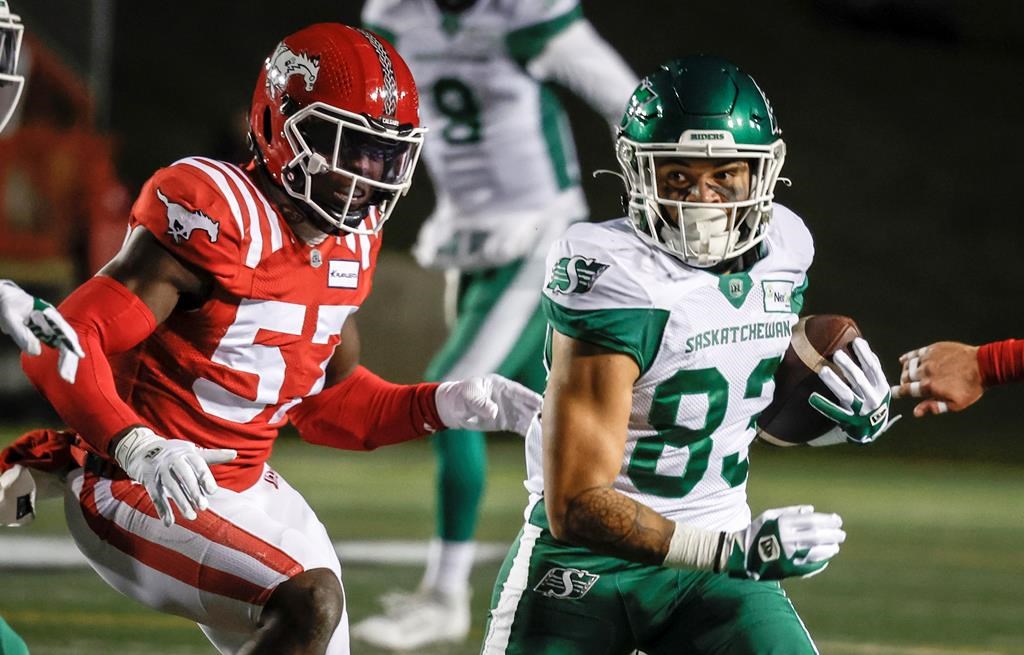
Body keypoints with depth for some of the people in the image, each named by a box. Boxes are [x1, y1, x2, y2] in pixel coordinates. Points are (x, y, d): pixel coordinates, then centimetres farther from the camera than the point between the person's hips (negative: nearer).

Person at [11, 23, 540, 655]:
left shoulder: (348, 242, 5)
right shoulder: (216, 217, -22)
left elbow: (326, 402, 16)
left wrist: (446, 405, 3)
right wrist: (136, 447, -39)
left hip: (246, 486, 9)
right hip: (139, 493, -9)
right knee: (311, 602, -28)